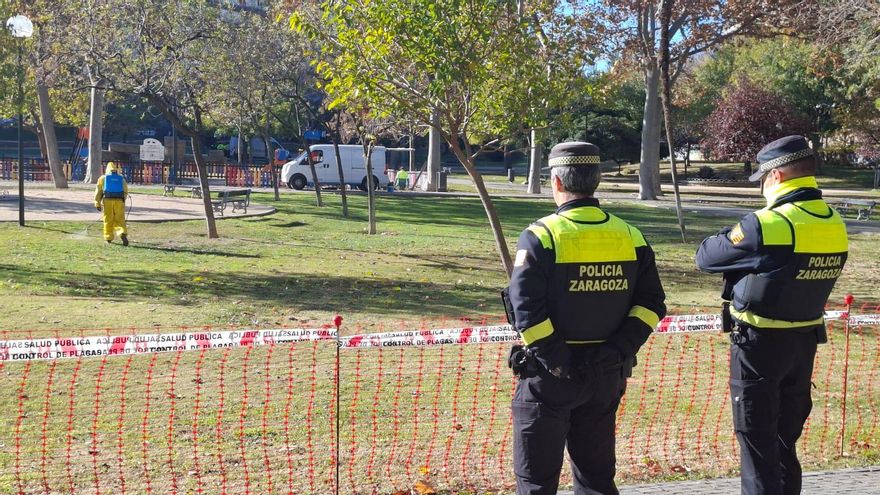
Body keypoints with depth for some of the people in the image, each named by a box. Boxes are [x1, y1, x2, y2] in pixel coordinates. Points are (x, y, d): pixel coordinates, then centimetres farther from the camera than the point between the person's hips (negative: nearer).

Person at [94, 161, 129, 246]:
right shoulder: (121, 179, 15)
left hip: (107, 201, 0)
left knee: (108, 220, 8)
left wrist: (97, 203, 6)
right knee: (120, 220, 0)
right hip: (119, 201, 1)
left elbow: (98, 191, 6)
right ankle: (123, 234, -23)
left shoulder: (103, 178, 12)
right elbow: (125, 192, 11)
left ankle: (108, 238, 11)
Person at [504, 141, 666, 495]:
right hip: (606, 375, 5)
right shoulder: (630, 237, 3)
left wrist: (555, 359, -16)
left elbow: (526, 309, -21)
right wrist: (619, 350, -6)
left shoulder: (541, 236, -12)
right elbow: (651, 303, -1)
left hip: (549, 375, -5)